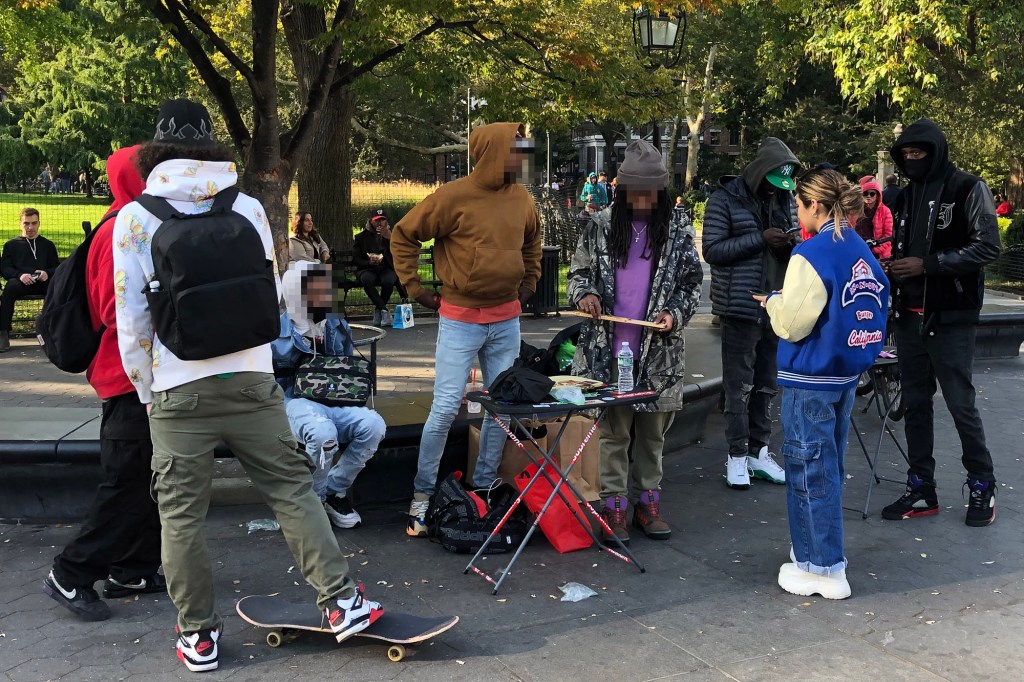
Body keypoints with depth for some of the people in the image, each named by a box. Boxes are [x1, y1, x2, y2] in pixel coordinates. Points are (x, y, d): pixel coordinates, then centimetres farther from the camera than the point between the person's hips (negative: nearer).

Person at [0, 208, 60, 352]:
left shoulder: (48, 245, 27)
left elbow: (56, 267, 17)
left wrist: (47, 273, -8)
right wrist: (20, 275, -13)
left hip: (44, 281, 1)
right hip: (21, 281, 0)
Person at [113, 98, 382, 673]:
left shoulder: (136, 218, -2)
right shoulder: (248, 207, 3)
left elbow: (131, 318, -1)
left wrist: (147, 391, 12)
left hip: (178, 392, -2)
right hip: (253, 380, 2)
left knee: (181, 516, 10)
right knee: (293, 490, 10)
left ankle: (200, 636, 20)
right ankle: (342, 602, 14)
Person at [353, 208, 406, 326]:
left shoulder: (391, 234, 11)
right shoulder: (361, 237, 9)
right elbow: (356, 259, 5)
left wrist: (389, 238, -14)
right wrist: (369, 262, -15)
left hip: (387, 268, 0)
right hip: (368, 269, 0)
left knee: (388, 280, -35)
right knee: (366, 280, -36)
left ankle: (378, 309, -10)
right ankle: (384, 310, -27)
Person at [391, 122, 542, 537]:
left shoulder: (521, 199, 5)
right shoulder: (454, 197, -13)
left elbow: (532, 241, 26)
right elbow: (403, 236, -6)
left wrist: (529, 282, 17)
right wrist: (416, 289, -6)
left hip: (507, 320, 6)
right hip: (460, 320, -6)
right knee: (446, 408, -6)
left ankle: (484, 487, 24)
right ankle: (422, 494, 10)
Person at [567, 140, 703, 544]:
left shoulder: (678, 228, 4)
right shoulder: (602, 226, 3)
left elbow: (692, 280, 8)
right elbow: (579, 271, 12)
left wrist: (675, 314, -9)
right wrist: (584, 294, -10)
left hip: (659, 350, 1)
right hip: (608, 348, -1)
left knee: (653, 431, 11)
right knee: (613, 431, 1)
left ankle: (648, 502, 24)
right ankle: (614, 507, 12)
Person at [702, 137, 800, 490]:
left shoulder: (784, 199, 12)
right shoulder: (726, 199, -5)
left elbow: (794, 242, 21)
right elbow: (712, 250, -10)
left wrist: (792, 244, -4)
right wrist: (760, 239, -18)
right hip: (741, 306, -6)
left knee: (767, 384, 11)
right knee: (739, 384, -1)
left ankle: (759, 451, 21)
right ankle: (737, 455, 9)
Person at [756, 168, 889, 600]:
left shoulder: (811, 254, -18)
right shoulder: (862, 252, 7)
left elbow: (792, 324, -18)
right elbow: (873, 312, 13)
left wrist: (773, 301, 2)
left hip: (810, 380, -8)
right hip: (847, 374, 8)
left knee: (809, 470, 2)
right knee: (830, 467, 18)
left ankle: (823, 569, 9)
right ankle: (821, 550, 32)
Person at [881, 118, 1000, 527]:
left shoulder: (968, 189, -5)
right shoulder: (906, 196, 15)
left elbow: (988, 247, -12)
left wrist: (927, 264, -18)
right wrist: (895, 269, 1)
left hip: (950, 319, -6)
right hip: (909, 319, 6)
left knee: (961, 405, -2)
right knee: (915, 404, 7)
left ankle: (982, 486, 15)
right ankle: (921, 490, 14)